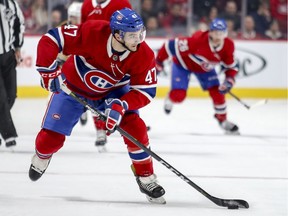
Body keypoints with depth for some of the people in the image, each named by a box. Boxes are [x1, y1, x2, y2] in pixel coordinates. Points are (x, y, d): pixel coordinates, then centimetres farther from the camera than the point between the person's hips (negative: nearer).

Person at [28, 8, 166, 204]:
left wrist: (121, 106, -40)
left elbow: (145, 91, -24)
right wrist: (48, 71, -36)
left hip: (113, 92, 1)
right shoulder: (92, 33, -37)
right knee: (51, 137, 0)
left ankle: (146, 179, 0)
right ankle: (41, 158, 38)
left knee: (135, 129, -19)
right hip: (73, 87, -1)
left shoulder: (144, 56, -29)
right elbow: (50, 40, -31)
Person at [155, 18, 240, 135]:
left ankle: (223, 121, 16)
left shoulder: (228, 45, -23)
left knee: (217, 92, -6)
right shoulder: (197, 40, -41)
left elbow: (231, 66, -8)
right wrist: (158, 63, -24)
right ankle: (169, 101, 28)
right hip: (183, 64, -4)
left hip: (205, 67, 4)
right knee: (178, 95, -12)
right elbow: (172, 45, -33)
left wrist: (229, 81, -25)